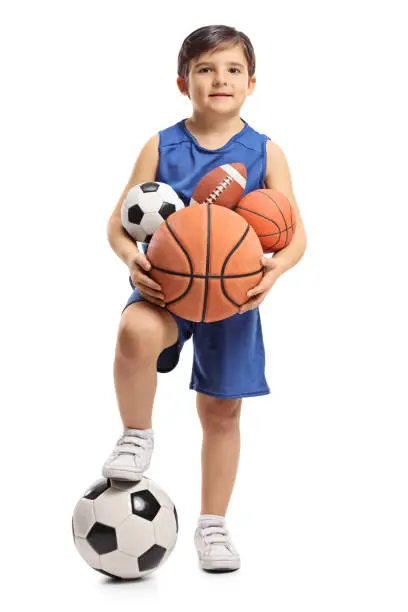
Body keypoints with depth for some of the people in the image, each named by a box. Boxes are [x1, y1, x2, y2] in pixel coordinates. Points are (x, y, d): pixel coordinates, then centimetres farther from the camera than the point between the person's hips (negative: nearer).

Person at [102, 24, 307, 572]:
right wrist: (131, 258, -21)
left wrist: (276, 265, -25)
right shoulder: (162, 147, -1)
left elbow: (295, 234, -3)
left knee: (222, 409, 9)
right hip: (166, 285, -1)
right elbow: (119, 223, 0)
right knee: (136, 331, -35)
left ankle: (213, 525, 27)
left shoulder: (265, 153, -1)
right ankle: (136, 435, -8)